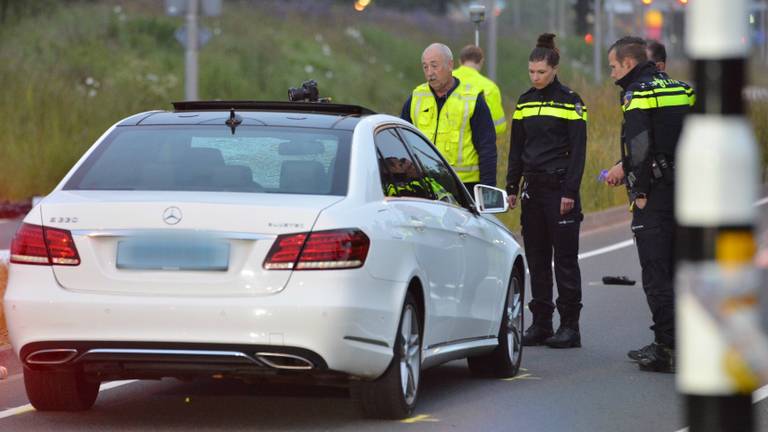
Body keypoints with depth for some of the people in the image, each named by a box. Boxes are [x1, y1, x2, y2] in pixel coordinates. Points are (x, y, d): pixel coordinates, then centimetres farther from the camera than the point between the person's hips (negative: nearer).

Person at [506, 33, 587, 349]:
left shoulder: (570, 102, -5)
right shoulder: (524, 102, 12)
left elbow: (577, 150, -8)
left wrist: (570, 192, -14)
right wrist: (512, 187, 11)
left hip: (560, 187, -6)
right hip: (533, 187, 6)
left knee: (565, 257, -4)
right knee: (536, 258, 7)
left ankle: (570, 326, -1)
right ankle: (541, 323, 12)